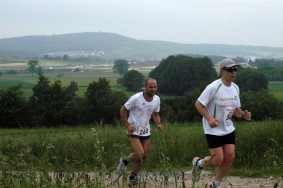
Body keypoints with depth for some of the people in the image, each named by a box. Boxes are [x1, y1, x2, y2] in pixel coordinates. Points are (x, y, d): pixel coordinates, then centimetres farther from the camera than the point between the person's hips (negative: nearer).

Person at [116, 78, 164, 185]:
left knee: (145, 156, 5)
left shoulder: (157, 99, -2)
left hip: (145, 131, 6)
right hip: (133, 130, -6)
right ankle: (124, 162, 13)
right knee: (140, 154, -18)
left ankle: (132, 177, 24)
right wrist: (127, 125, -16)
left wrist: (158, 124, -7)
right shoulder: (136, 98, -20)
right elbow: (123, 110, -10)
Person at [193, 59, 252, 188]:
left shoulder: (235, 88, 4)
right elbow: (198, 104, -16)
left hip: (228, 129, 7)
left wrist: (243, 115, -9)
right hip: (213, 130, -7)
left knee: (230, 157, 2)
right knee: (218, 160, -9)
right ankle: (199, 163, 24)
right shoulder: (213, 87, -19)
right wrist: (209, 118, -28)